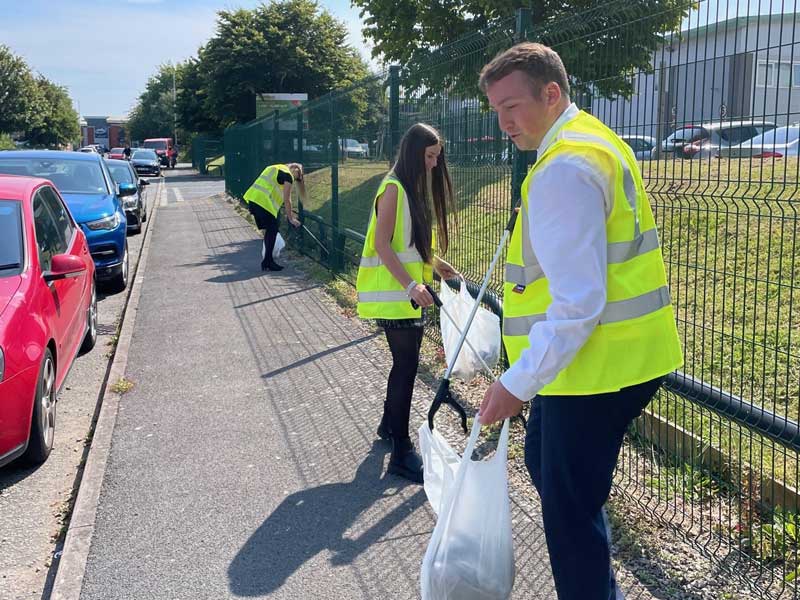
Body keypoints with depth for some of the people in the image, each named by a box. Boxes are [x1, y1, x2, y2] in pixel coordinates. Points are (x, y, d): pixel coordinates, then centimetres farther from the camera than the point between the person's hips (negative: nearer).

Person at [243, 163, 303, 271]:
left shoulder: (276, 168, 26)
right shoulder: (288, 175, -2)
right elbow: (287, 200, -3)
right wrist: (291, 219, 4)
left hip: (252, 198, 9)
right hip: (263, 202, -9)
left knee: (269, 230, 16)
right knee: (272, 230, 1)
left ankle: (267, 261, 21)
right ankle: (267, 263, 2)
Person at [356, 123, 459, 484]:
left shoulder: (419, 190, 14)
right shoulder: (394, 189, -14)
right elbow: (382, 245, -20)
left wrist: (440, 266, 11)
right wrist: (411, 285, -27)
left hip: (410, 293, 9)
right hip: (394, 294, -9)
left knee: (406, 361, 18)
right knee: (406, 365, -9)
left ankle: (389, 424, 35)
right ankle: (401, 452, -4)